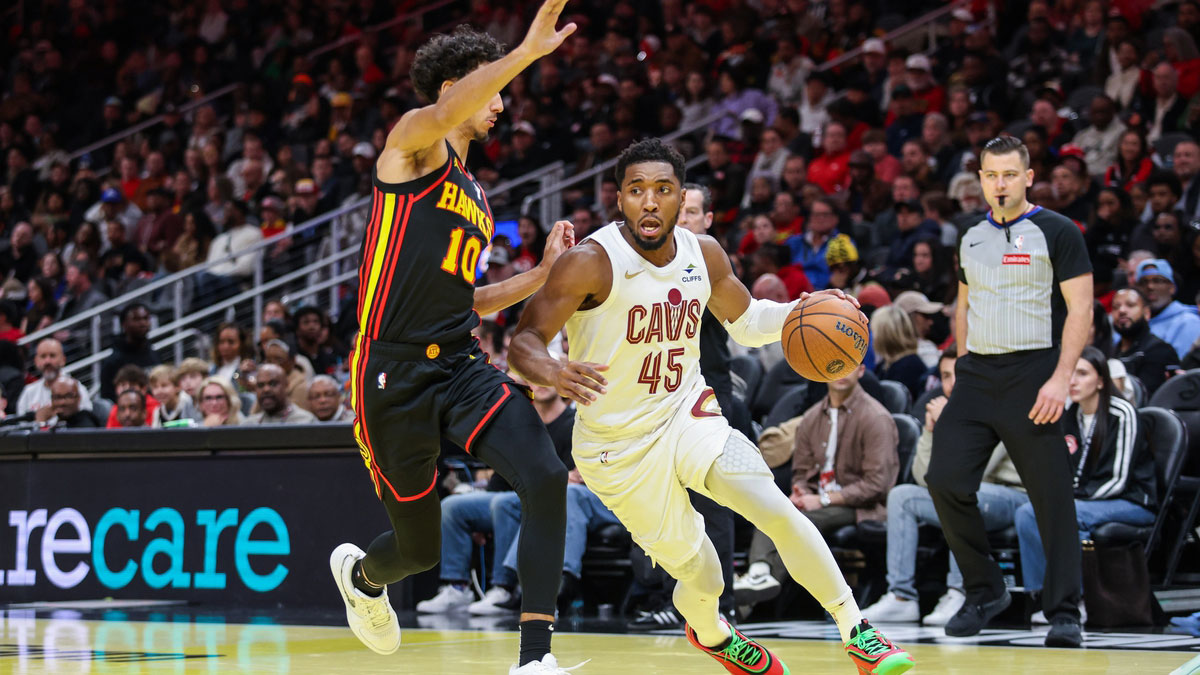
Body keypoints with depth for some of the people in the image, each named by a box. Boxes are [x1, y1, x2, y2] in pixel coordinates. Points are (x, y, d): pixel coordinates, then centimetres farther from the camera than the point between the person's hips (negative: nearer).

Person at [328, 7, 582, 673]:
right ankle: (359, 574, 46)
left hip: (461, 367, 7)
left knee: (547, 477, -20)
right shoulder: (414, 142, -2)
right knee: (420, 548, 7)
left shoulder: (476, 199, 21)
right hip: (394, 374, -7)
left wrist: (543, 274, 19)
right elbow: (444, 115, -28)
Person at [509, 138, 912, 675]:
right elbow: (523, 343, -19)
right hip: (619, 445, -4)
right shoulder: (591, 263, -20)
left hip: (687, 414, 4)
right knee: (702, 579, 1)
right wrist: (555, 374, -43)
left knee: (777, 510, -18)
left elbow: (745, 321, 14)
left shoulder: (703, 254, -3)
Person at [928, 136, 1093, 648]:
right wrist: (966, 367, 13)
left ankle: (1063, 613, 1)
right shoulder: (971, 239, 15)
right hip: (976, 378, 5)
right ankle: (984, 592, 10)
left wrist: (1060, 379, -16)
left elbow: (1080, 308, -7)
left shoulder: (1056, 232, -3)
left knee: (1052, 498, -6)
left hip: (1033, 376, -5)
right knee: (945, 481, -5)